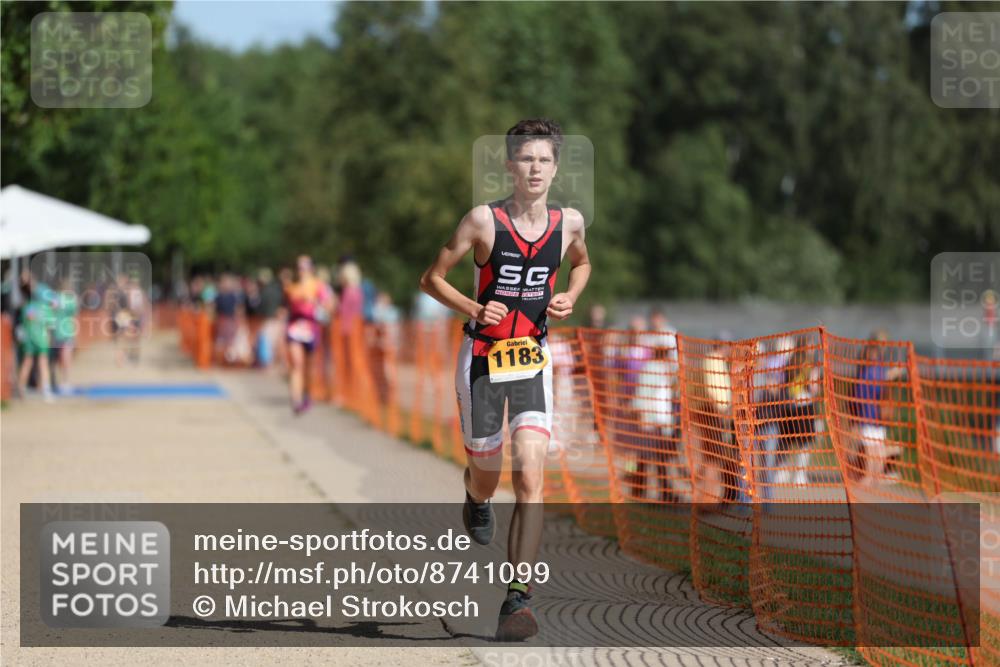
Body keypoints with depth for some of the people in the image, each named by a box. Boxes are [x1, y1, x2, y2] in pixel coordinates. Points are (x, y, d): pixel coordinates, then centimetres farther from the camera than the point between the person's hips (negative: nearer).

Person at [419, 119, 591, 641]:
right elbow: (432, 278, -3)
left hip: (533, 360, 1)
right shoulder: (483, 220, -10)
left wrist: (570, 298, 3)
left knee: (530, 477, -14)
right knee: (485, 477, 11)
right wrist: (473, 310, -18)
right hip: (482, 357, -1)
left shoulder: (568, 222, 0)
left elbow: (581, 262, 23)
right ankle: (476, 500, 52)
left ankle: (518, 599, -14)